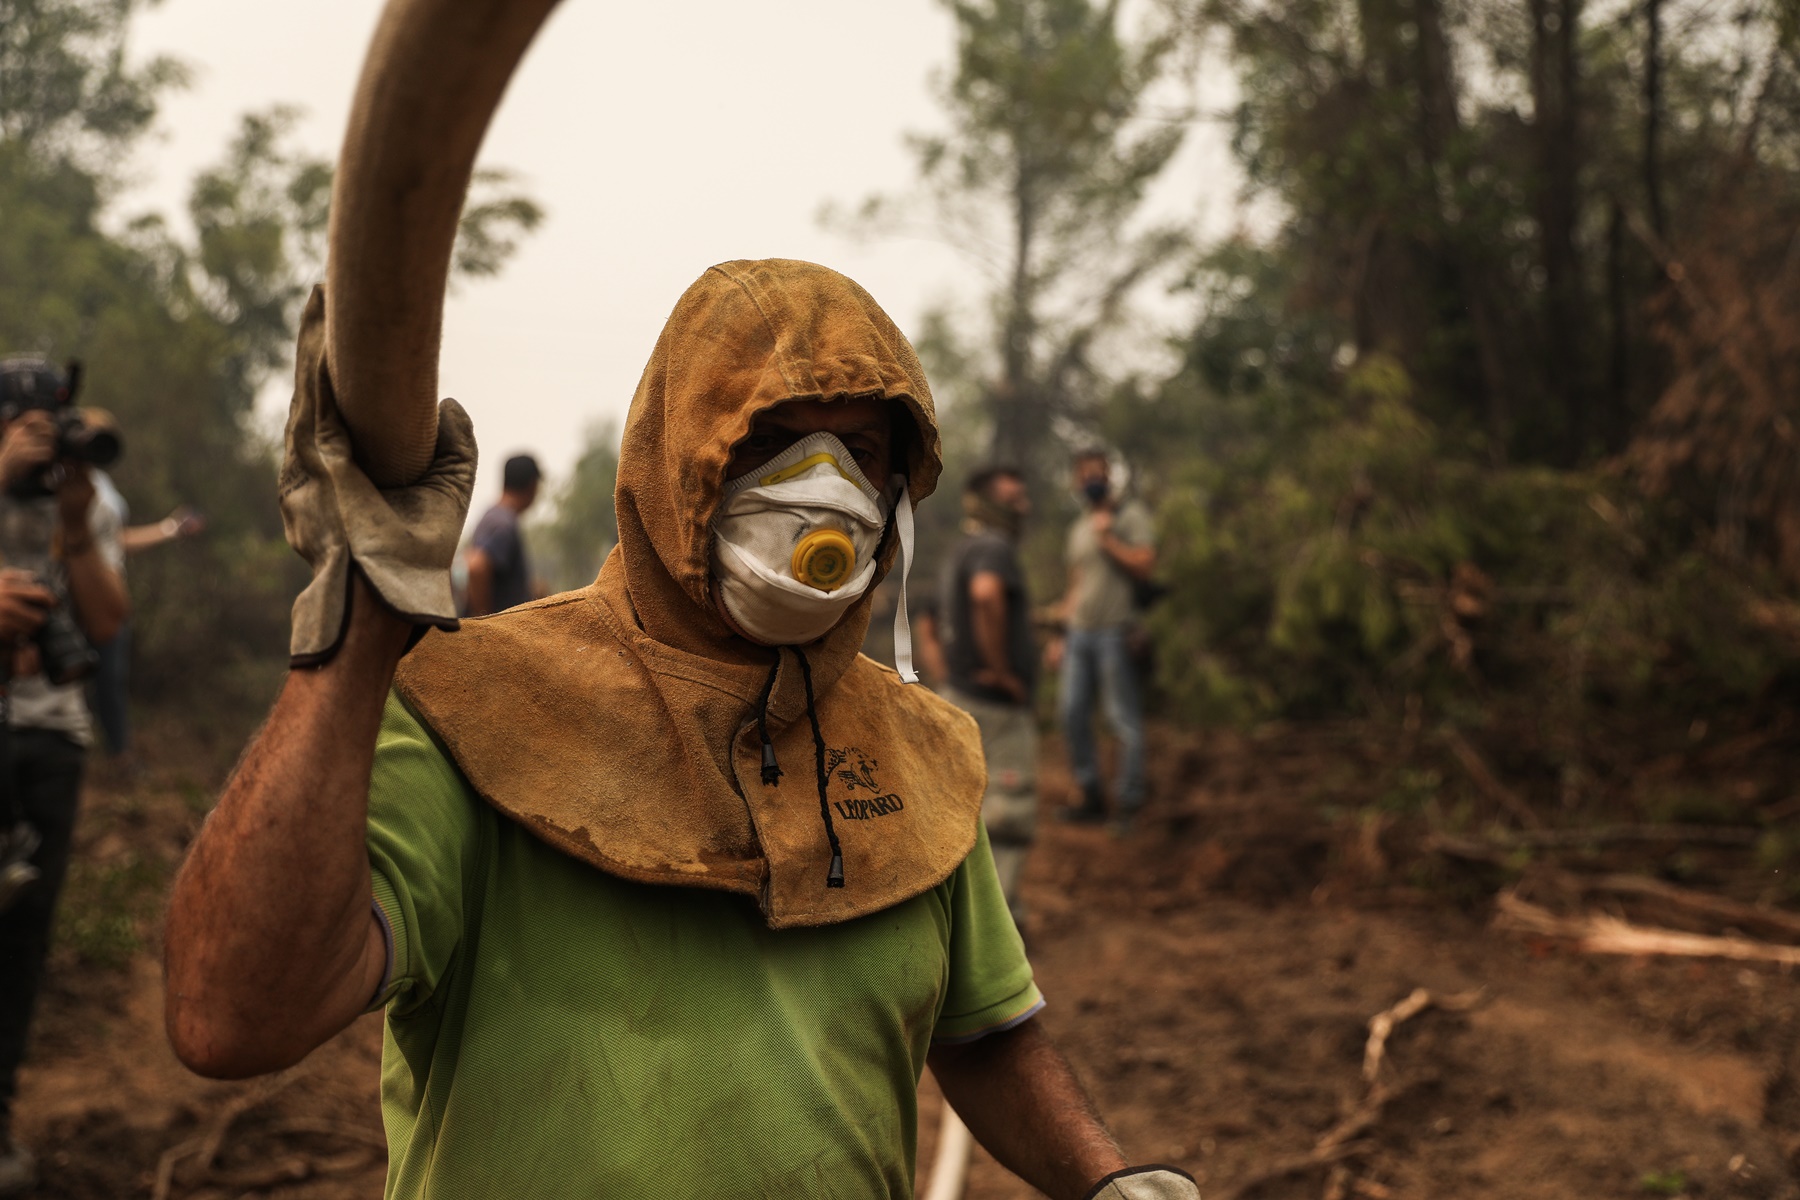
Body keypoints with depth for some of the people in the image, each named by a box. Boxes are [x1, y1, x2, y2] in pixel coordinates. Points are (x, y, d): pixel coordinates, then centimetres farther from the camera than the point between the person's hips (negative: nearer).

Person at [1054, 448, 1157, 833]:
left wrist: (1108, 538, -12)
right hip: (1079, 633, 7)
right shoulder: (1079, 528, 19)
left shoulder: (1131, 516, 0)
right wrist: (1062, 633, 18)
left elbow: (1145, 566, -12)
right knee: (1073, 715, 6)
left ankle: (1128, 803, 2)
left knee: (1124, 720, -5)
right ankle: (1092, 797, 16)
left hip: (1115, 632, -7)